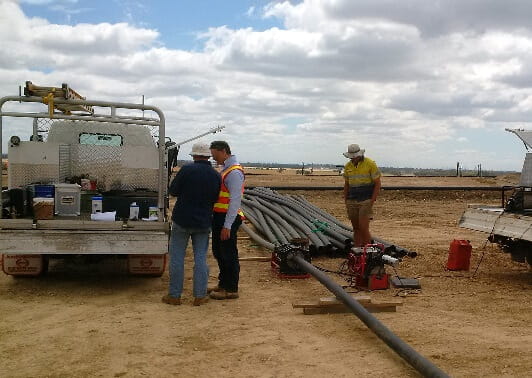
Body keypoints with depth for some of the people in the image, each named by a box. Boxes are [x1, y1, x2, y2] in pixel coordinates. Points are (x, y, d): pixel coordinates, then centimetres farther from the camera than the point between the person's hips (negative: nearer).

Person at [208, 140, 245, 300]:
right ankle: (223, 284, 32)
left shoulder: (234, 172, -17)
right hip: (219, 216, 10)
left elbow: (235, 201, -22)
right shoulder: (225, 169, 15)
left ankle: (231, 289, 10)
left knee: (229, 255, 0)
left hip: (228, 219, -10)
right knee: (218, 252, 19)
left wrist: (227, 226, -24)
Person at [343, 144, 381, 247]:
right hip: (352, 201, 5)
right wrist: (346, 202, 9)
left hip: (366, 201, -5)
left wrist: (372, 201, -11)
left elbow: (377, 183, -5)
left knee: (363, 228, -11)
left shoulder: (370, 164, -7)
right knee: (356, 228, 8)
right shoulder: (348, 166, 8)